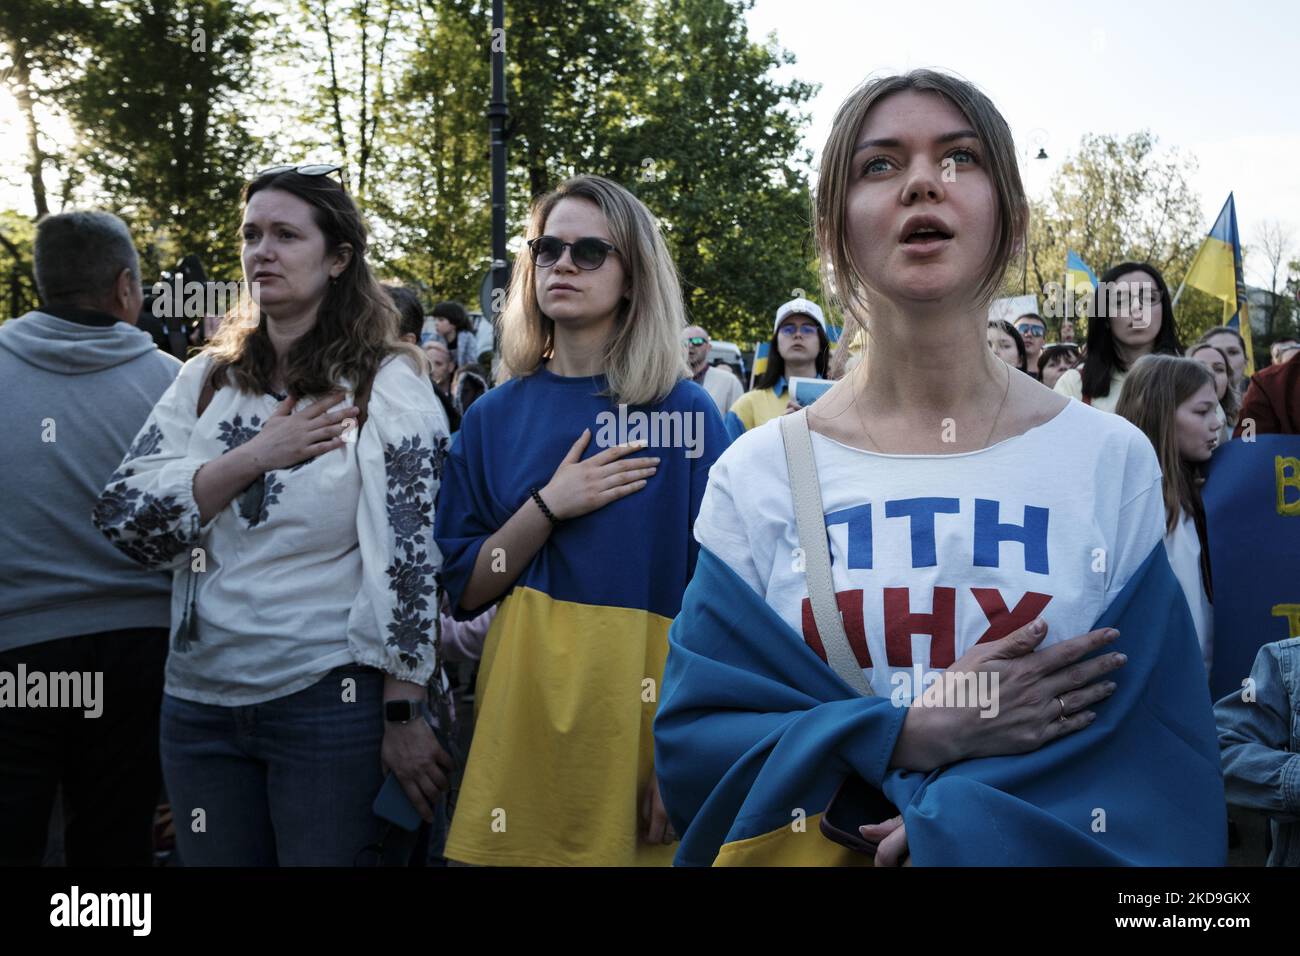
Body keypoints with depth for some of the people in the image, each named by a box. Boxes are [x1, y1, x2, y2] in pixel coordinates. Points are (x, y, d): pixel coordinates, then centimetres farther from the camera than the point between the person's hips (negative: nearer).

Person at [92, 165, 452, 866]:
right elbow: (124, 521, -1)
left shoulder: (387, 386, -6)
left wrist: (405, 717, -14)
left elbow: (410, 561, -11)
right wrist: (254, 456, -12)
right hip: (199, 701, 5)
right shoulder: (208, 379, 8)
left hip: (331, 701, -4)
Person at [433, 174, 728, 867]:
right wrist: (549, 507, -12)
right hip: (522, 693, 3)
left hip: (641, 696, -2)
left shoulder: (687, 412, -5)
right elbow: (463, 590, 2)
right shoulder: (495, 417, 4)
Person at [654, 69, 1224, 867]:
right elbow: (690, 741, -10)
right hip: (817, 846, 1)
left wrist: (956, 820, -24)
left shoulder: (1114, 461, -9)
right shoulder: (756, 475, -9)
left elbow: (1161, 767, -10)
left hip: (1029, 848, 0)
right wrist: (912, 735, -22)